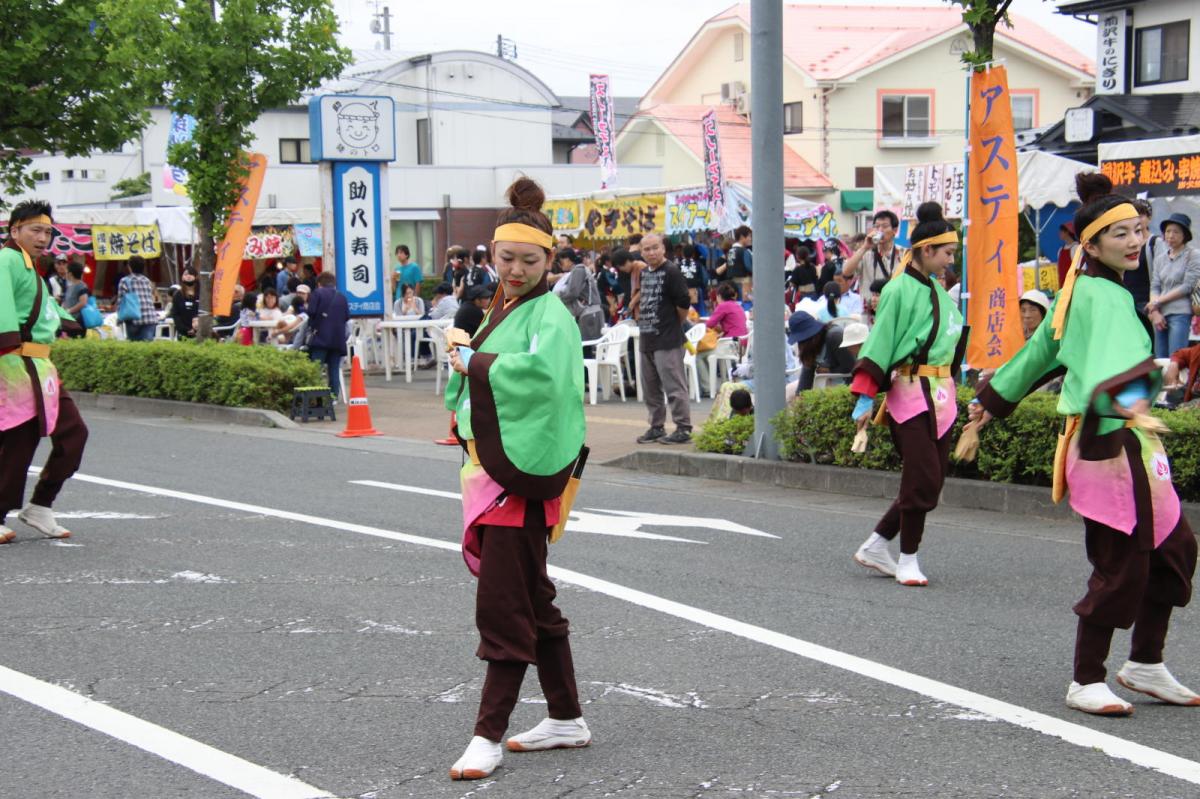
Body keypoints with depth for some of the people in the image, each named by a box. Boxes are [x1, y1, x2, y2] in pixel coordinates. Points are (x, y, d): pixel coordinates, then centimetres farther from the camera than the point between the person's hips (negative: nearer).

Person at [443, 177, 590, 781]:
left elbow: (541, 368, -31)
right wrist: (465, 364, 2)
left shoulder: (550, 314, -10)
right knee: (531, 600, 14)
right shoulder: (502, 312, 16)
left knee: (504, 604, -7)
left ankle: (489, 733, -1)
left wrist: (474, 362, -19)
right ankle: (566, 719, 24)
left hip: (521, 474, -9)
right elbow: (472, 385, 23)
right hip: (490, 468, 9)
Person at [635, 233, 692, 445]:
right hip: (647, 339, 9)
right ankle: (656, 427, 24)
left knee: (674, 385, -7)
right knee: (650, 387, 14)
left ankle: (683, 429, -2)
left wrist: (675, 324, -2)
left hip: (667, 340, -9)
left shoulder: (671, 272, -12)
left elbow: (684, 304, -14)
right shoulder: (644, 273, 13)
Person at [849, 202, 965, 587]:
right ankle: (908, 559, 5)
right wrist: (865, 398, -15)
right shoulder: (899, 290, -11)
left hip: (941, 396, 8)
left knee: (930, 482, 7)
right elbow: (880, 342, -12)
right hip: (911, 394, -8)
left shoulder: (937, 290, 14)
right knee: (923, 479, -8)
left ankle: (876, 546, 18)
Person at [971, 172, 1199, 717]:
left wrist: (994, 400, 34)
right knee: (1122, 565, -5)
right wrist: (1122, 397, -57)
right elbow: (1111, 350, -38)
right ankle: (1086, 683, 6)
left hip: (1125, 443, 10)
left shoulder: (1086, 290, 14)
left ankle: (1145, 666, 23)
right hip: (1113, 444, -10)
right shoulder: (1102, 297, -15)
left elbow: (1041, 350, 24)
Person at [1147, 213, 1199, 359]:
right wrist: (1155, 312, -6)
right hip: (1161, 314, 5)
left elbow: (1188, 286, -6)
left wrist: (1157, 302, -4)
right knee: (1160, 360, 2)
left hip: (1181, 313, -5)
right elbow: (1154, 286, 10)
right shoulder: (1160, 258, 16)